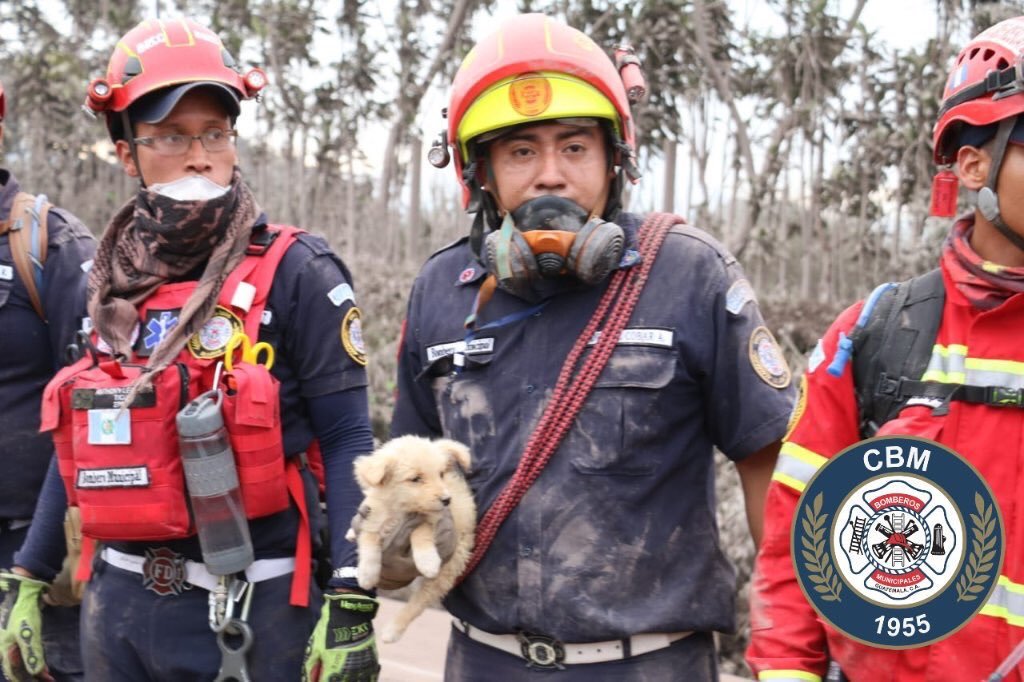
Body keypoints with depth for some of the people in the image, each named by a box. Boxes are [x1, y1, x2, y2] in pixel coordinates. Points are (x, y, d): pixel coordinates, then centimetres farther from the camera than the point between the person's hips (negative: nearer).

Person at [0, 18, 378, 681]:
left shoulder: (294, 272, -9)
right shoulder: (112, 282, 7)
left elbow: (346, 440, -12)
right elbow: (84, 437, 14)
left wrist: (351, 602, -19)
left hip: (252, 605, -5)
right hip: (120, 600, 5)